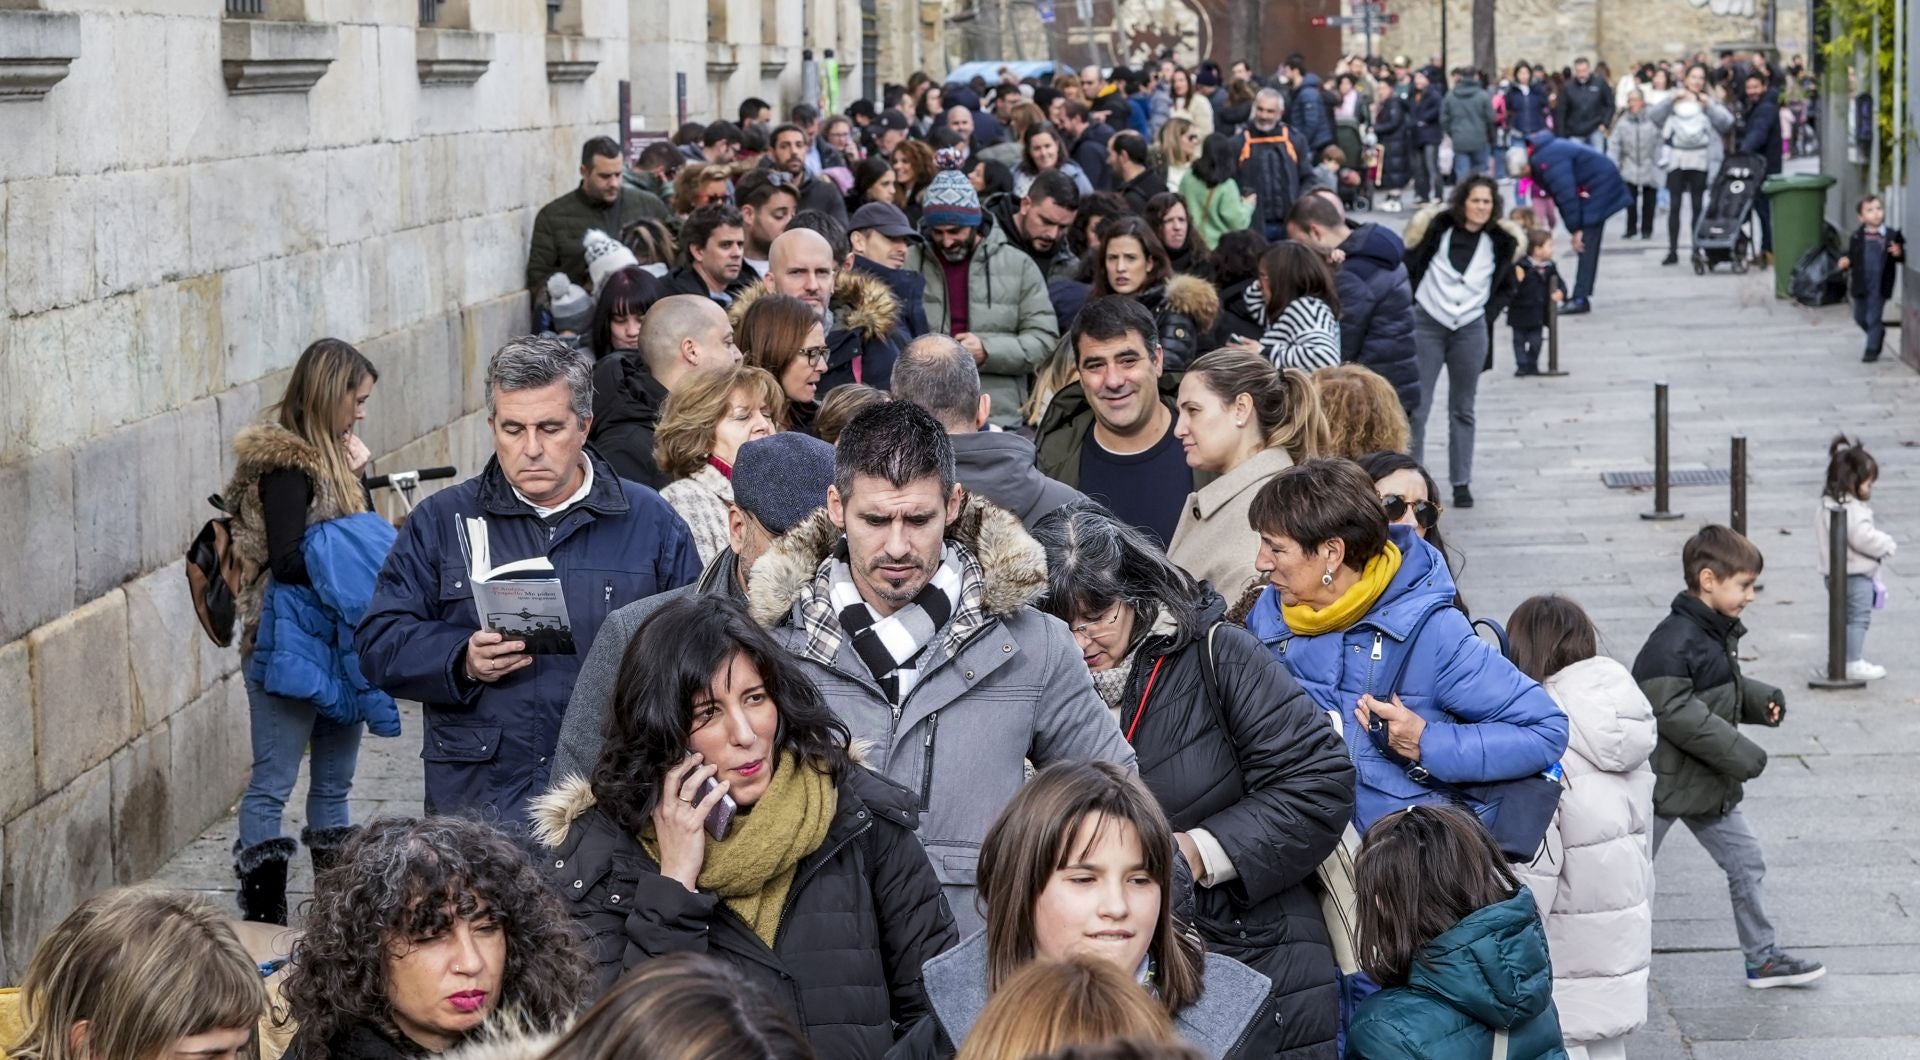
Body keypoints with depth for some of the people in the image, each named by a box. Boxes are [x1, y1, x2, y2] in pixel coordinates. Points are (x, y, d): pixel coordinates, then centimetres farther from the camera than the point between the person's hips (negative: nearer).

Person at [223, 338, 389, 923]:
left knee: (335, 781, 15)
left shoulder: (330, 455, 13)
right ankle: (262, 913, -2)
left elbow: (362, 537, 12)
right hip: (292, 649, -9)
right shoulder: (285, 462, -14)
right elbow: (289, 559, -21)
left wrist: (358, 474, -1)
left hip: (337, 646, 9)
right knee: (272, 785, -4)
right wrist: (347, 559, -14)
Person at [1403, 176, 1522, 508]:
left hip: (1471, 331, 2)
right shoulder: (1436, 228, -5)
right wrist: (1410, 305, -2)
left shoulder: (1501, 242, 2)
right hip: (1427, 324, -2)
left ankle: (1462, 483, 15)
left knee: (1463, 410, 9)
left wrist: (1488, 315, 6)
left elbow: (1508, 287, 17)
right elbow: (1408, 267, 3)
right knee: (1417, 406, -4)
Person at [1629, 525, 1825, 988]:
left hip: (1708, 783, 9)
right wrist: (1741, 755, -28)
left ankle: (1762, 957, 26)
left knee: (1746, 861, 14)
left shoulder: (1718, 633, 4)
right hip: (1664, 781, -9)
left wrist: (1763, 699, -2)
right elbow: (1673, 710, -32)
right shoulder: (1673, 642, -26)